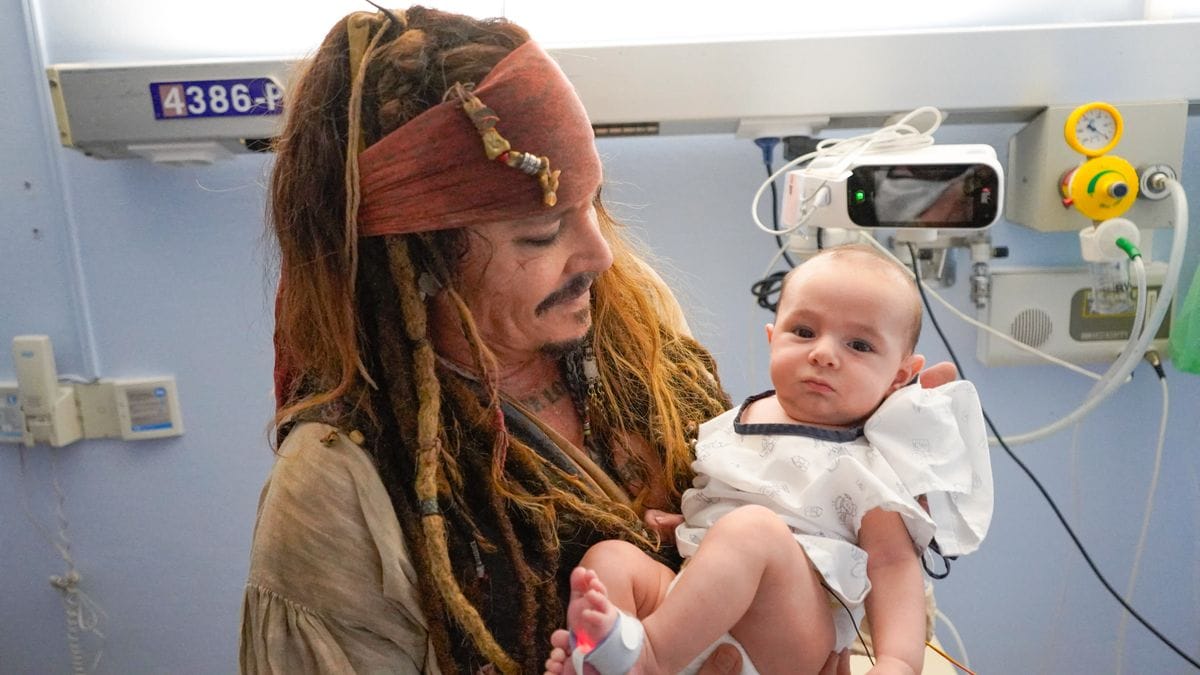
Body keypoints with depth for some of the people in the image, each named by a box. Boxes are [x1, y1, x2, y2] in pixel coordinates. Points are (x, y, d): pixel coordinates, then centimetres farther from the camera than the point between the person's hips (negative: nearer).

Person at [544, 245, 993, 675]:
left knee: (753, 528, -33)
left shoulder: (871, 464, 1)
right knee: (610, 555, -14)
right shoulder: (736, 424, 16)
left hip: (786, 636, -6)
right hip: (691, 597, 6)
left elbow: (892, 564, -5)